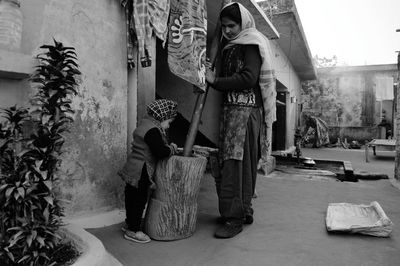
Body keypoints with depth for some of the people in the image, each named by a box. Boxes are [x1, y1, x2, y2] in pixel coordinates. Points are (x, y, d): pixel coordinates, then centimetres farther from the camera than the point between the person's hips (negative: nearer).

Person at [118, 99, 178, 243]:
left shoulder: (145, 125, 13)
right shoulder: (152, 130, -21)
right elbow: (161, 152, -26)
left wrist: (169, 147, 10)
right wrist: (172, 148, -8)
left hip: (133, 169, 11)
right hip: (141, 172, -11)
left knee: (132, 197, 21)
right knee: (139, 199, 2)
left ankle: (129, 223, 38)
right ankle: (133, 230, 15)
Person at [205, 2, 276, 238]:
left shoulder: (251, 44, -2)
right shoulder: (228, 46, 22)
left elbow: (248, 78, -14)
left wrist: (215, 81, -10)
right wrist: (211, 75, 1)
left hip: (246, 108, -7)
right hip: (231, 107, 8)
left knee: (235, 162, -11)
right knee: (244, 163, 10)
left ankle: (235, 218, -5)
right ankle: (244, 211, 19)